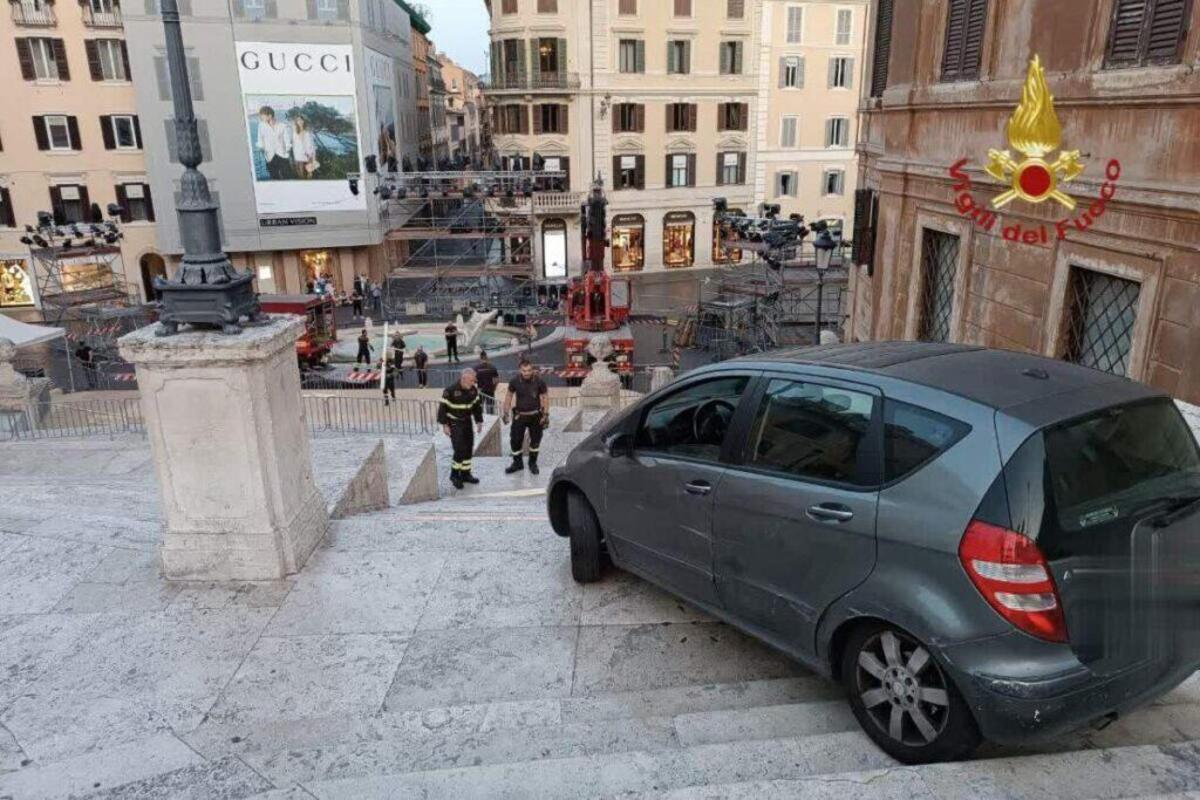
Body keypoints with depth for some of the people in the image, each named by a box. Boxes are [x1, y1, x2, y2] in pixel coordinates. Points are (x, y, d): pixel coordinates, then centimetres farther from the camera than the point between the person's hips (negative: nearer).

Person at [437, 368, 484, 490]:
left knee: (469, 449, 9)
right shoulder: (450, 390, -21)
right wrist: (444, 425, -15)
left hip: (467, 422, 6)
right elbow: (443, 407, -15)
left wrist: (479, 421, 11)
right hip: (454, 423, -6)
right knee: (460, 449, -12)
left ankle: (465, 474, 24)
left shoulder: (473, 390, -3)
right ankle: (454, 475, 5)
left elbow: (477, 405, 11)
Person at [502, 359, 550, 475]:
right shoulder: (515, 381, -12)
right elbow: (509, 397, 1)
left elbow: (545, 397, -6)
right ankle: (517, 463, 22)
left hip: (535, 415, -1)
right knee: (515, 440, 1)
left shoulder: (539, 381, -16)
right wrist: (506, 413, 1)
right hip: (519, 415, 1)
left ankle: (533, 463, 30)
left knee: (535, 440, 9)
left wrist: (546, 415, -9)